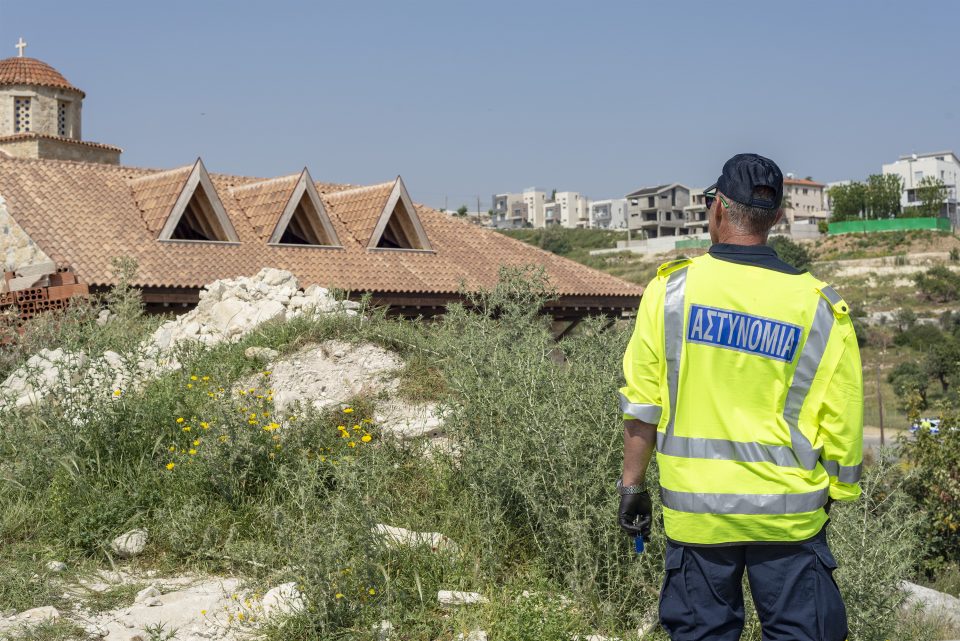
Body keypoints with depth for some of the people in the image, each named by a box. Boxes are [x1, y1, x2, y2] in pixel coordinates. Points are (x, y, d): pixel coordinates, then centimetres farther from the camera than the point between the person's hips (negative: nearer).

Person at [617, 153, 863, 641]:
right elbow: (842, 424, -1)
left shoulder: (671, 289, -5)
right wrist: (838, 492, 12)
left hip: (696, 509, 1)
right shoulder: (819, 307, -5)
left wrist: (632, 484, 7)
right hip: (788, 511, 0)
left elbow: (642, 403, -3)